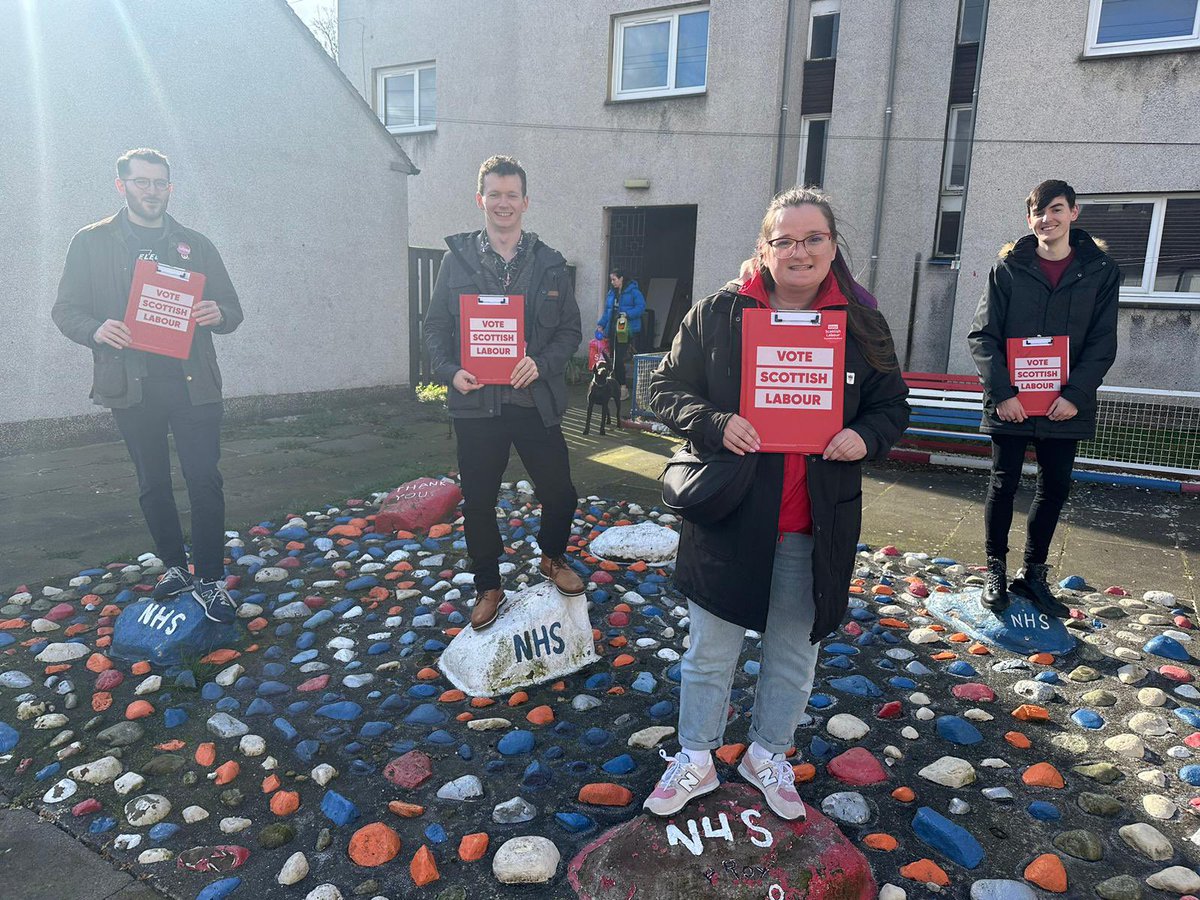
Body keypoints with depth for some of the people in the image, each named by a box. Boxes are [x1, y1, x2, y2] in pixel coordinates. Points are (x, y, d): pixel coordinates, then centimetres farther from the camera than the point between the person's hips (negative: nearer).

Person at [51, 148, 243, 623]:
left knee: (205, 481, -6)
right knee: (153, 485, 10)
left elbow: (232, 309, 12)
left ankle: (209, 579, 2)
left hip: (192, 381, 0)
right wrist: (96, 329, -16)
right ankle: (175, 566, 25)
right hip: (131, 384, 1)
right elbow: (65, 309, 6)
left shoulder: (195, 245, 12)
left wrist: (217, 314, -12)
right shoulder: (91, 242, 8)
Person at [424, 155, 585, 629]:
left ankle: (553, 558, 36)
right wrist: (450, 371, -12)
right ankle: (488, 587, 30)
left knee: (560, 492, 5)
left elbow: (570, 329, 4)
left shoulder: (550, 264, 4)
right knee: (478, 502, 10)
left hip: (536, 400, 0)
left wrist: (542, 363, -14)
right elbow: (435, 326, 5)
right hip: (475, 402, 0)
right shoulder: (457, 260, 3)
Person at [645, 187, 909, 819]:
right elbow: (666, 387, -2)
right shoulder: (717, 314, -5)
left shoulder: (862, 326, 1)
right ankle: (695, 760, 36)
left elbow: (891, 405, 10)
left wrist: (865, 437, -13)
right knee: (710, 650, 12)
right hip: (729, 518, -2)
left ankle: (768, 755, 44)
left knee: (795, 651, 19)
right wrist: (715, 423, -21)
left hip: (816, 528, 2)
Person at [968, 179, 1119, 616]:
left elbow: (1102, 343, 0)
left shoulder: (1101, 271, 3)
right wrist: (1002, 393, -15)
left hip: (1064, 406, 2)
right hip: (1010, 403, -2)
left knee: (1055, 488, 9)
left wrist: (1075, 395, -13)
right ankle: (996, 570, 21)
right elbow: (983, 335, -5)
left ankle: (1033, 573, 25)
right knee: (1004, 485, 6)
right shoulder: (1009, 269, -1)